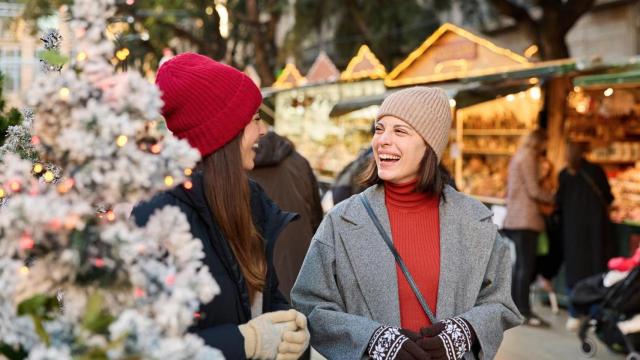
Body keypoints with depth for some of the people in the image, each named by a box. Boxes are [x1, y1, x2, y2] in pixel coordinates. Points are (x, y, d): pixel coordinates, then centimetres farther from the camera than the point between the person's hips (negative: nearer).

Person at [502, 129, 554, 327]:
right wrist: (555, 199, -3)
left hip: (514, 219, 10)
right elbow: (534, 191, -15)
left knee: (521, 264, 14)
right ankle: (524, 312, -7)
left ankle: (515, 307, 18)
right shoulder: (528, 158, -11)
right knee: (526, 266, -8)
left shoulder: (518, 157, 19)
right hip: (525, 219, -10)